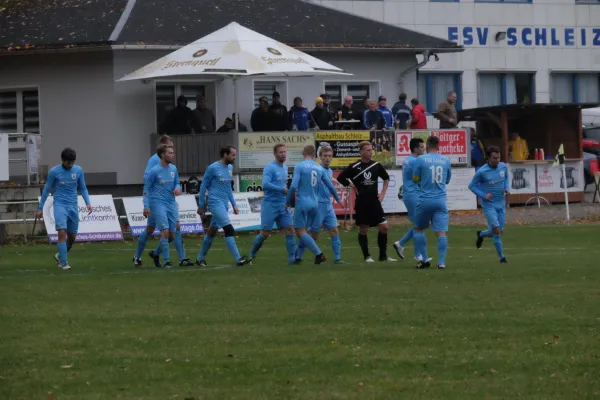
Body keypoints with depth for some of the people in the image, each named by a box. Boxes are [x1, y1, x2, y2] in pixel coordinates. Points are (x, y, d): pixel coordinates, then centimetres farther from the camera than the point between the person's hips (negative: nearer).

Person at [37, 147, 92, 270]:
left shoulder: (78, 170, 4)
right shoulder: (54, 171, -4)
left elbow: (82, 188, 14)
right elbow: (46, 189, 5)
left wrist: (88, 203, -1)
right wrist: (40, 208, 7)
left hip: (73, 206, 4)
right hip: (60, 205, -4)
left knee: (72, 236, 7)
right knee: (62, 232, -18)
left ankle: (60, 255, 32)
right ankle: (63, 263, -15)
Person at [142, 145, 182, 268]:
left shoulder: (173, 169, 7)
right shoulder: (154, 171, -10)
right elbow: (146, 188, -4)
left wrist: (178, 188, -6)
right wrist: (146, 206, -9)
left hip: (171, 204, 6)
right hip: (158, 203, -6)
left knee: (172, 235, 6)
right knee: (165, 231, -15)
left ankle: (156, 253, 29)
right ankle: (167, 261, -8)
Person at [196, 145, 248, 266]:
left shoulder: (230, 168, 11)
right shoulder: (213, 168, -10)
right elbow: (203, 186, -3)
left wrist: (234, 204, 18)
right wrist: (201, 206, 0)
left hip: (224, 204, 8)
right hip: (216, 202, -8)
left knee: (212, 231, 14)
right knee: (229, 229, -16)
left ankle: (200, 258, 26)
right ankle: (238, 259, -20)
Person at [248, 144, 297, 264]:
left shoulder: (285, 168, 13)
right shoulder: (270, 167, -12)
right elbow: (265, 185, -24)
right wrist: (282, 189, -21)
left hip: (283, 205, 7)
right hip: (270, 205, -7)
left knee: (290, 230, -5)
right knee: (265, 234, -2)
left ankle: (292, 258, -4)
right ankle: (252, 255, 17)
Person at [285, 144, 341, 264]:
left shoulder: (299, 166, -6)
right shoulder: (320, 168, 8)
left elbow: (294, 186, -15)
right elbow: (330, 186, 13)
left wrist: (287, 202, -3)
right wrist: (338, 199, 30)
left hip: (302, 203, -6)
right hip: (315, 204, 6)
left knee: (300, 232, -5)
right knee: (303, 231, 16)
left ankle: (319, 254, -18)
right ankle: (298, 257, 16)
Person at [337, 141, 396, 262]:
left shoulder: (376, 165, 5)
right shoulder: (354, 167, -5)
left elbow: (386, 178, 20)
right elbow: (340, 178, 1)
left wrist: (383, 193, 11)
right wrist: (352, 186, -4)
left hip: (375, 201, 3)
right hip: (361, 203, -3)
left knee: (384, 226, -3)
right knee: (363, 229, 1)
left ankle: (383, 255, 7)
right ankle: (367, 256, 10)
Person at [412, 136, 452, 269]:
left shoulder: (421, 159, -4)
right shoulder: (446, 160, 6)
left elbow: (415, 179, 5)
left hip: (425, 200, -2)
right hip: (441, 201, 2)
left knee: (418, 229, 15)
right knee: (441, 232, -2)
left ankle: (424, 259, 9)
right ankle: (441, 262, -9)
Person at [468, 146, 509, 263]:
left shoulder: (503, 167, -1)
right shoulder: (481, 172, -15)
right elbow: (472, 185, -4)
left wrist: (507, 188, -2)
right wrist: (483, 195, -16)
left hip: (501, 204, 5)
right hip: (489, 205, -5)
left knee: (499, 231, 11)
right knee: (497, 230, -16)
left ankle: (481, 234, 42)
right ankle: (501, 257, -6)